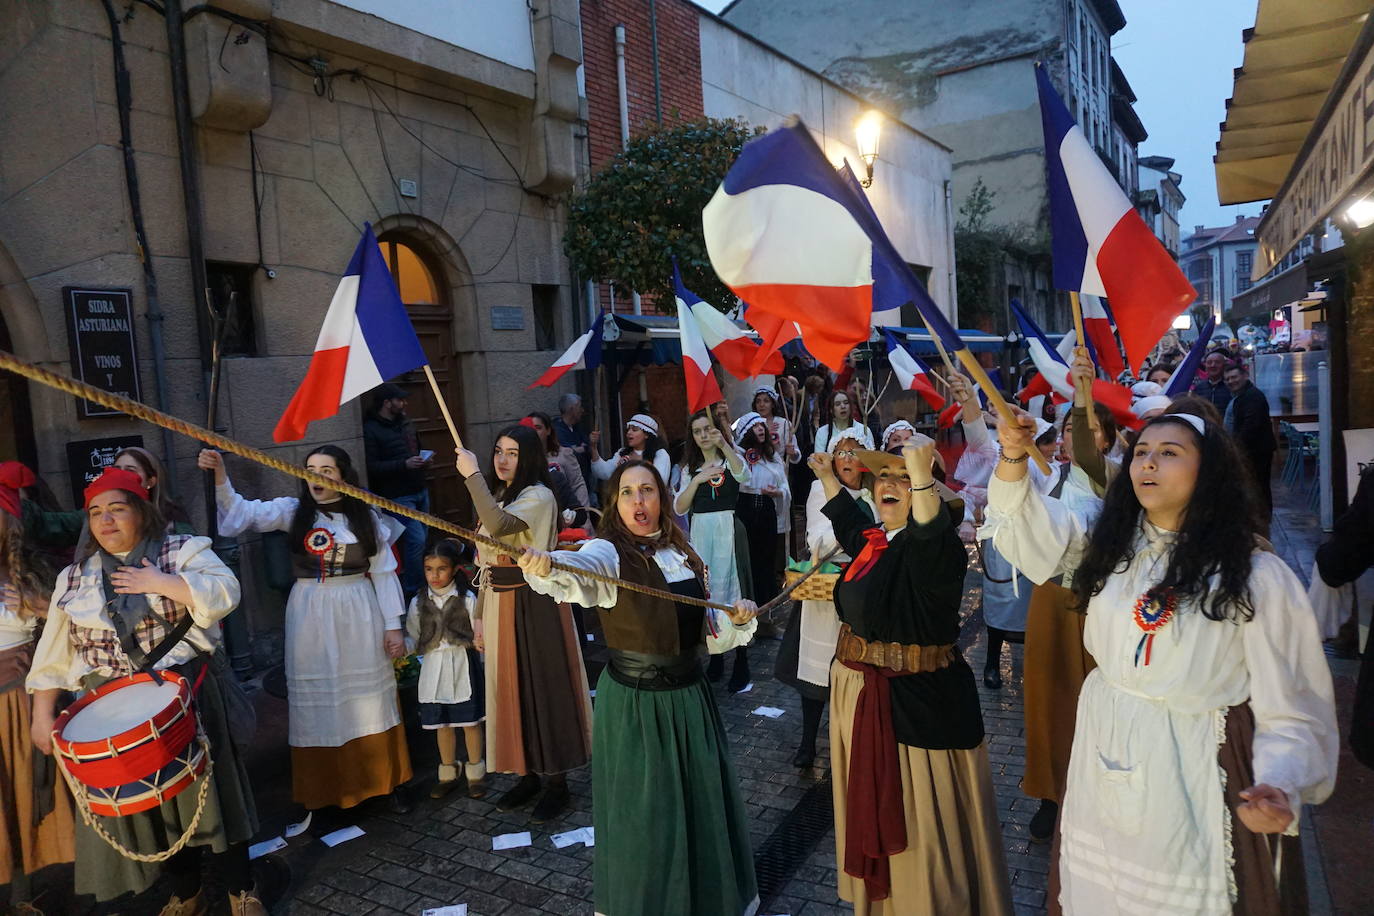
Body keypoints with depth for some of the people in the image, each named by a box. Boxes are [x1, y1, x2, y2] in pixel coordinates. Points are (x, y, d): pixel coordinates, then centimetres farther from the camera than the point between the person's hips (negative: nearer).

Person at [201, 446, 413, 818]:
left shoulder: (367, 517, 1)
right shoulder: (293, 511, 2)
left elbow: (384, 573, 1)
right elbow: (245, 513, -13)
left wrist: (393, 625, -1)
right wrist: (220, 477, -29)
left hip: (358, 616, -1)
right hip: (309, 617, 1)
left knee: (368, 696, 6)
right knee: (316, 700, 6)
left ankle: (388, 780, 20)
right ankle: (324, 790, 20)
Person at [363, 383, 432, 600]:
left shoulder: (405, 422, 12)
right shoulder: (370, 430, -12)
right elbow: (371, 467, -18)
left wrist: (424, 458, 5)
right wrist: (404, 464, -23)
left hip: (420, 490, 8)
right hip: (398, 496, -8)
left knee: (420, 539, 13)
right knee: (416, 540, -12)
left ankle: (420, 585, 27)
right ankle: (413, 591, 3)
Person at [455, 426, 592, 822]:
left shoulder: (539, 496, -11)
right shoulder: (496, 498, 13)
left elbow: (499, 525, -31)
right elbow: (487, 563, 15)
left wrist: (472, 475, -23)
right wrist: (479, 614, 13)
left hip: (533, 605, -7)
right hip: (498, 604, 8)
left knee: (542, 687, 1)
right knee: (509, 688, 13)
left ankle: (556, 781, 15)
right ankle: (528, 774, 27)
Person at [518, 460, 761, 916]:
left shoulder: (684, 553, 3)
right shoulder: (609, 553, -15)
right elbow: (577, 572, -40)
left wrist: (736, 621, -8)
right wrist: (545, 566, -61)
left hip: (689, 697, 6)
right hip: (634, 704, -5)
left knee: (702, 805, 19)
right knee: (643, 815, 7)